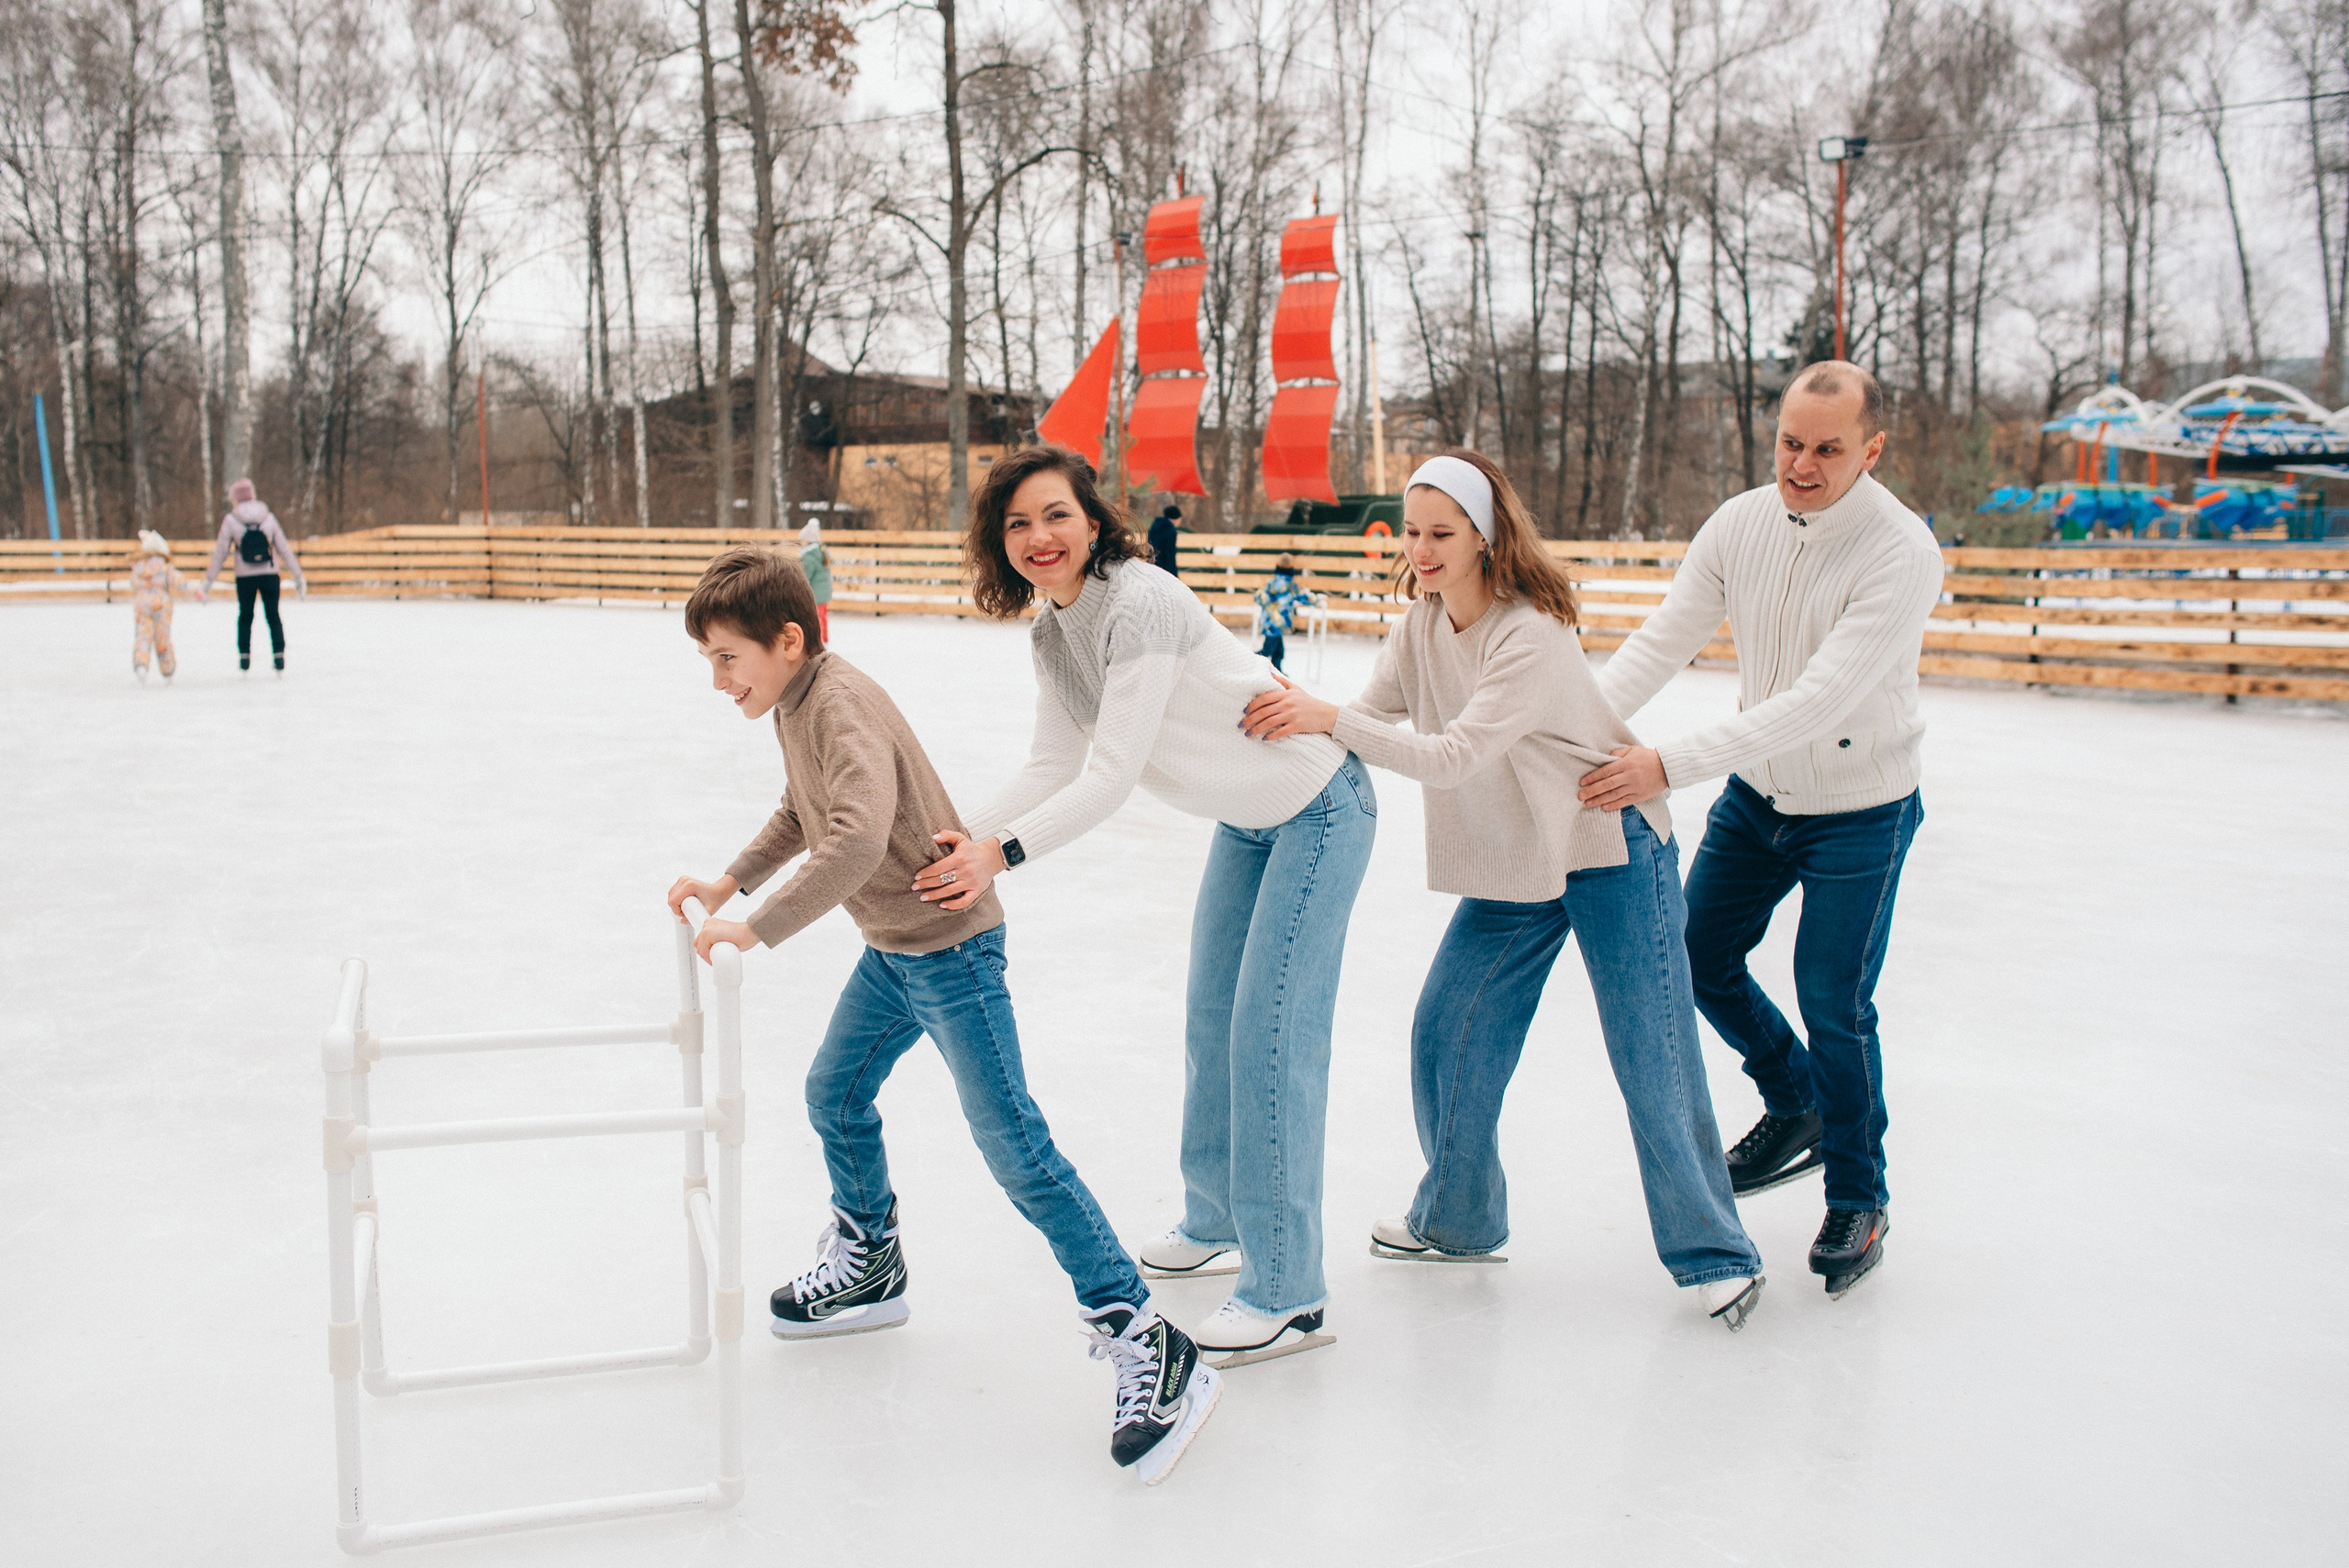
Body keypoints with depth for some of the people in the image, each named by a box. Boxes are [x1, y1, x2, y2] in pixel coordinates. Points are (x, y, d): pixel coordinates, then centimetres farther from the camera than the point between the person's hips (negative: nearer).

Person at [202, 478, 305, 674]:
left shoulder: (231, 521, -3)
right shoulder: (268, 518, 1)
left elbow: (220, 553, -1)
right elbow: (284, 549, 3)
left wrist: (209, 580, 7)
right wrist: (298, 577, 9)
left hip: (245, 577, -1)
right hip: (270, 575, 1)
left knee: (245, 617, 15)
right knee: (273, 616, 11)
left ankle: (244, 657, 10)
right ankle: (279, 657, 1)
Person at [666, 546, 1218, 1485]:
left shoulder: (841, 704, -24)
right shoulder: (797, 703, 7)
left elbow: (859, 838, -38)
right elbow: (802, 813, 24)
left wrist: (760, 927, -34)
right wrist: (729, 882, 15)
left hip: (948, 942, -10)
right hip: (890, 948, 10)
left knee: (1012, 1144, -11)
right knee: (834, 1095, 19)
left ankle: (1143, 1344, -7)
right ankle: (869, 1266, 43)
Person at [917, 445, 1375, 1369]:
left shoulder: (1139, 605, -28)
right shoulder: (1050, 632, -1)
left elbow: (1114, 774, -32)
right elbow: (1055, 766, -2)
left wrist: (1003, 851, -35)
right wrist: (965, 840, -14)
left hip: (1316, 807, -9)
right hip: (1245, 819, 9)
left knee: (1271, 1034, -11)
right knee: (1211, 1020, 17)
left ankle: (1288, 1295, -3)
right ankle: (1216, 1224, 36)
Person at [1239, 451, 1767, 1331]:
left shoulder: (1532, 634, -27)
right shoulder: (1422, 622, -3)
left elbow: (1456, 755, -35)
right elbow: (1373, 722, -4)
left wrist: (1330, 720, -42)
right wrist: (1299, 716, -24)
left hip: (1609, 850, -7)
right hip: (1509, 863, 7)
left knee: (1653, 1062, -3)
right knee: (1447, 1037, 5)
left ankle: (1712, 1253, 14)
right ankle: (1457, 1221, 25)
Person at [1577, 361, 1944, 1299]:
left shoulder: (1901, 552, -27)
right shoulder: (1741, 523, -9)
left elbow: (1820, 699, -36)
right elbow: (1662, 640, -10)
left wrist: (1670, 765, -42)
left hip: (1859, 813, -6)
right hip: (1757, 794, 6)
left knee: (1832, 1004, -4)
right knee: (1698, 959, 12)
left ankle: (1859, 1197, 21)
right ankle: (1796, 1107, 39)